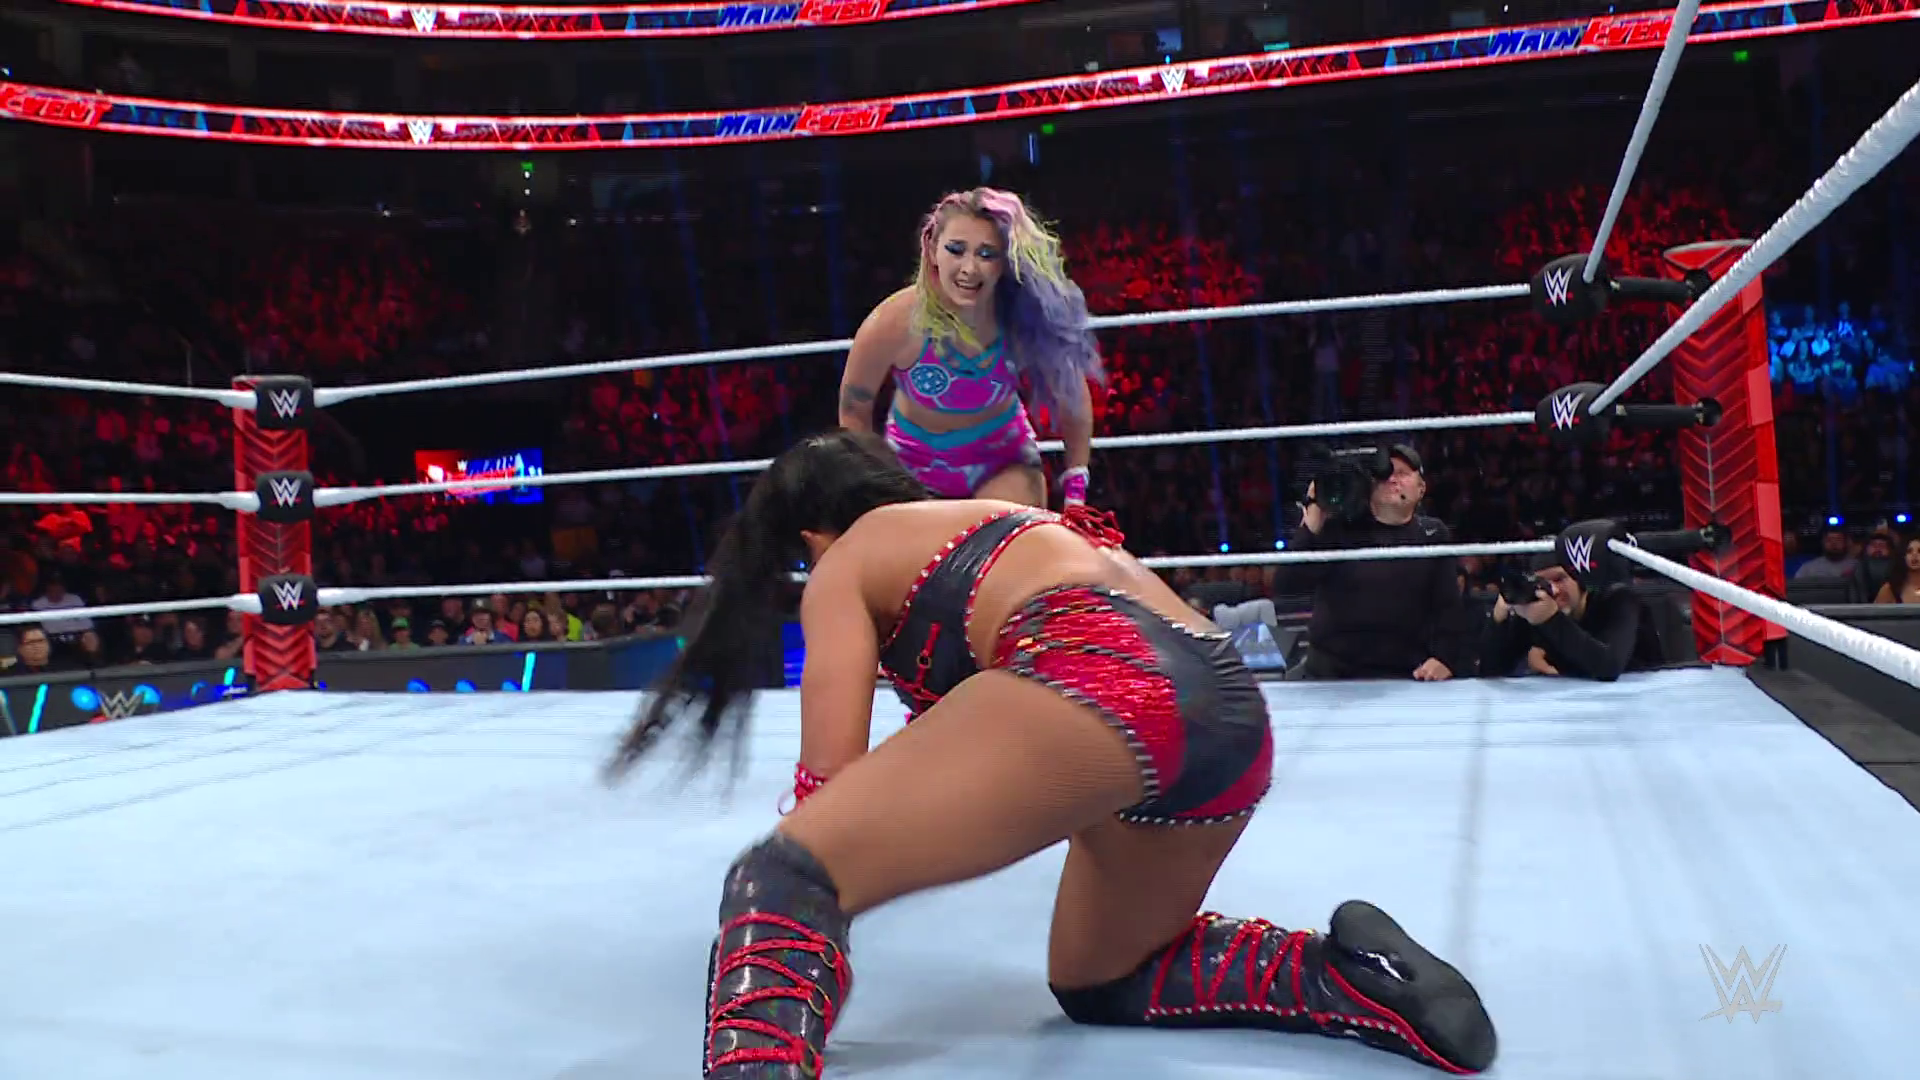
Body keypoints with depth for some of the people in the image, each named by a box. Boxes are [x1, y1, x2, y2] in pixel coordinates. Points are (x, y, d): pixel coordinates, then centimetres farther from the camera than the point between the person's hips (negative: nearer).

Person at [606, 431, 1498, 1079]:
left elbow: (832, 778, 10)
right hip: (1235, 709, 8)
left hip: (1102, 676, -8)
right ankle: (1353, 973, 14)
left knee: (782, 880, -12)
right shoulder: (999, 517, 38)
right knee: (1097, 984, 28)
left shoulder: (845, 566, 18)